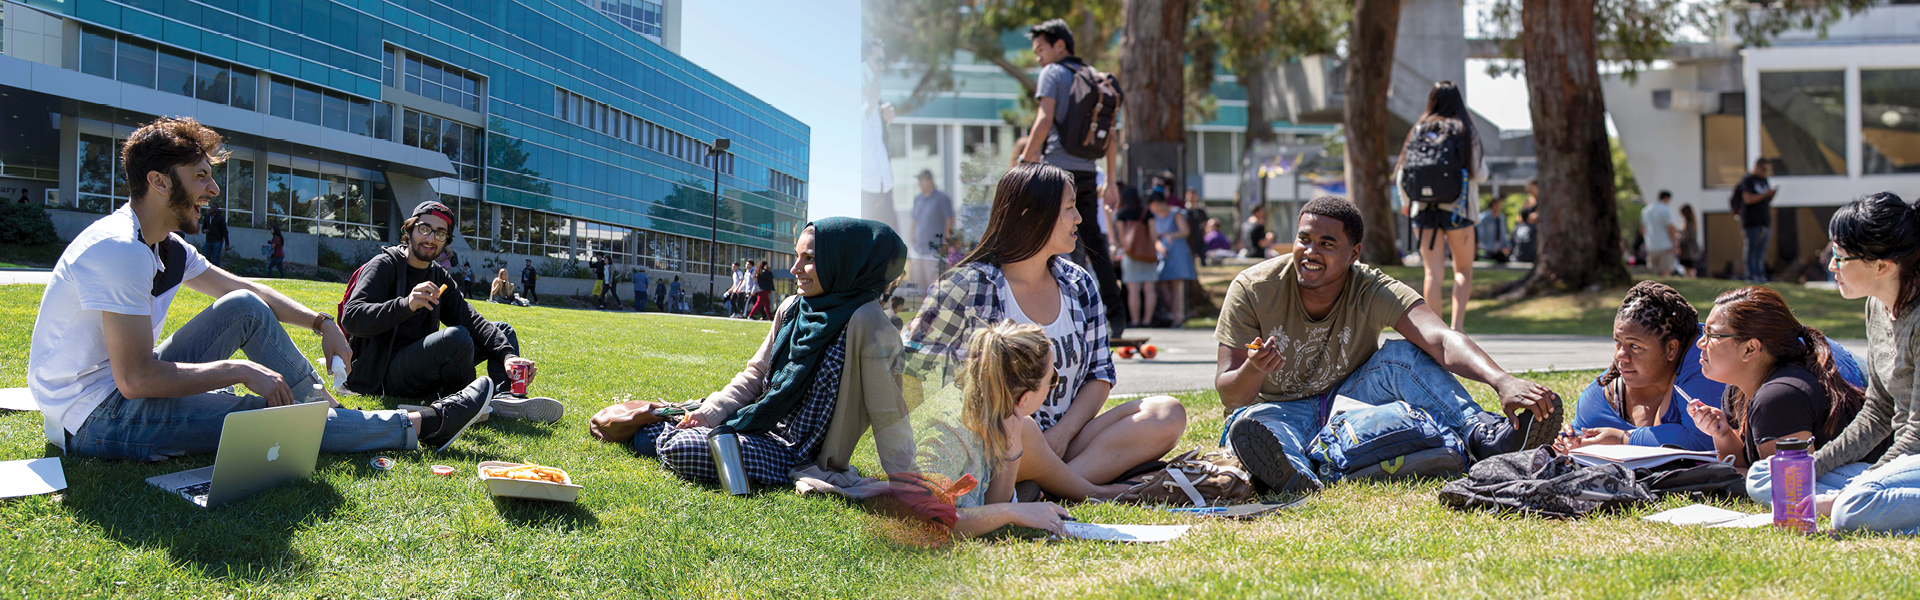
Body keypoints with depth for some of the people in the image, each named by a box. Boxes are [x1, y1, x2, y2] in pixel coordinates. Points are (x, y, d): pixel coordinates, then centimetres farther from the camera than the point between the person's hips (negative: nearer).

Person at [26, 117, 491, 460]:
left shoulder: (166, 249, 8)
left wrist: (321, 322, 10)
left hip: (127, 391, 10)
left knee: (245, 308, 4)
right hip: (94, 420, -10)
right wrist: (240, 370, -22)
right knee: (271, 415, -16)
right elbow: (135, 378, -29)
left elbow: (242, 288, 21)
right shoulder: (118, 250, -23)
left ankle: (321, 405, 8)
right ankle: (418, 427, -5)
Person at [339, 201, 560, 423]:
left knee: (503, 330, 4)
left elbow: (471, 320, 1)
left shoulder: (440, 277, 15)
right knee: (456, 337, -33)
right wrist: (406, 305, -36)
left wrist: (507, 354, -18)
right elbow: (351, 319, -20)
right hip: (384, 377, -8)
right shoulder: (384, 265, -5)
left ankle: (506, 397, -23)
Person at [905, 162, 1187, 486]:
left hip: (1065, 440, 6)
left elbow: (1100, 375, 11)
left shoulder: (1079, 285, 11)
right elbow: (910, 362, -3)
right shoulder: (971, 287, -5)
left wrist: (1062, 433, -9)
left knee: (1168, 414, -18)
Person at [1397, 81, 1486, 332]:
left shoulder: (1419, 130, 3)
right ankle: (1457, 325, -4)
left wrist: (1406, 201, 20)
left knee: (1433, 272, 5)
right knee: (1463, 270, 11)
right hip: (1457, 208, -2)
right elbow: (1480, 174, -3)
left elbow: (1402, 175, 3)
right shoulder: (1465, 131, -3)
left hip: (1423, 208, 2)